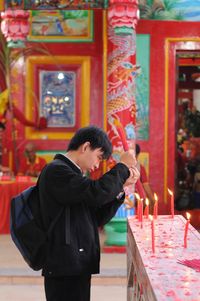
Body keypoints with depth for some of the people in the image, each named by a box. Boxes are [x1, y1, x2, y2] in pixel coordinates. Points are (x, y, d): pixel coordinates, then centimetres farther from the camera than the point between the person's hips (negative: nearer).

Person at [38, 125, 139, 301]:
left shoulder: (73, 174, 18)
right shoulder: (56, 171, -12)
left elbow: (98, 218, 14)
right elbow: (97, 192, -25)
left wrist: (121, 186, 5)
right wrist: (123, 167, -11)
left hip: (77, 266, 10)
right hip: (66, 268, -10)